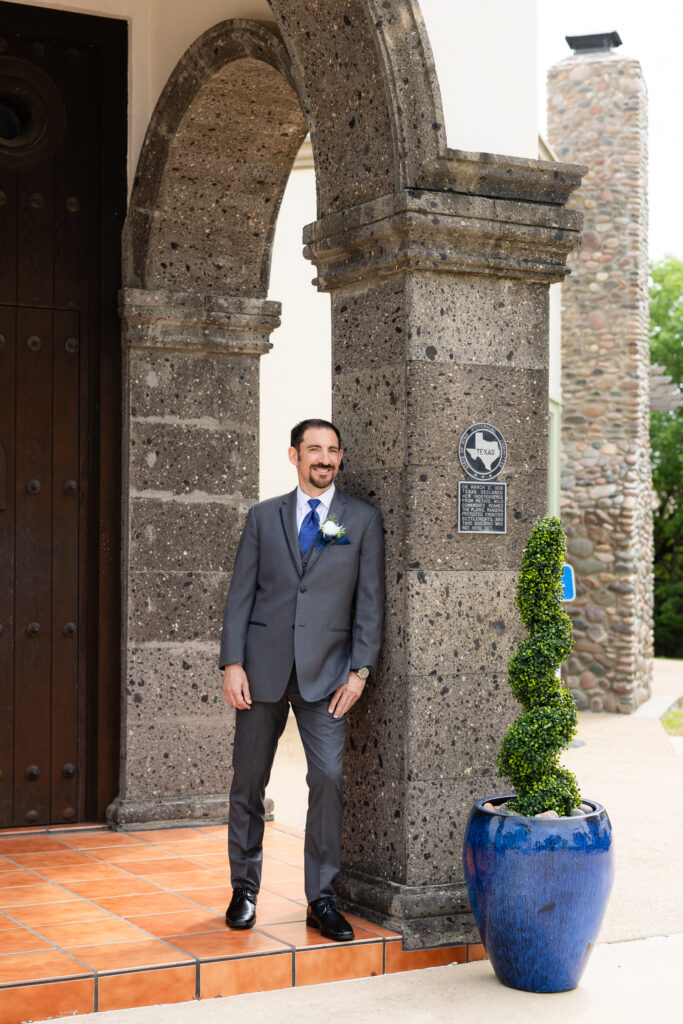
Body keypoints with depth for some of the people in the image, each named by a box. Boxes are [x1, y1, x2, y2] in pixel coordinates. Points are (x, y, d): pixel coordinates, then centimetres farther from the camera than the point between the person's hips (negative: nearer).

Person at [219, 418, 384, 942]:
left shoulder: (364, 520, 6)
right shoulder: (263, 517, 9)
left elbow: (370, 600, 2)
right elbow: (241, 594, 5)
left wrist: (360, 670, -6)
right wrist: (232, 663, -4)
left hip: (325, 672, -1)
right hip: (263, 667, 1)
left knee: (329, 778, -8)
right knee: (249, 780, 7)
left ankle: (322, 899, 5)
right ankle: (245, 889, 23)